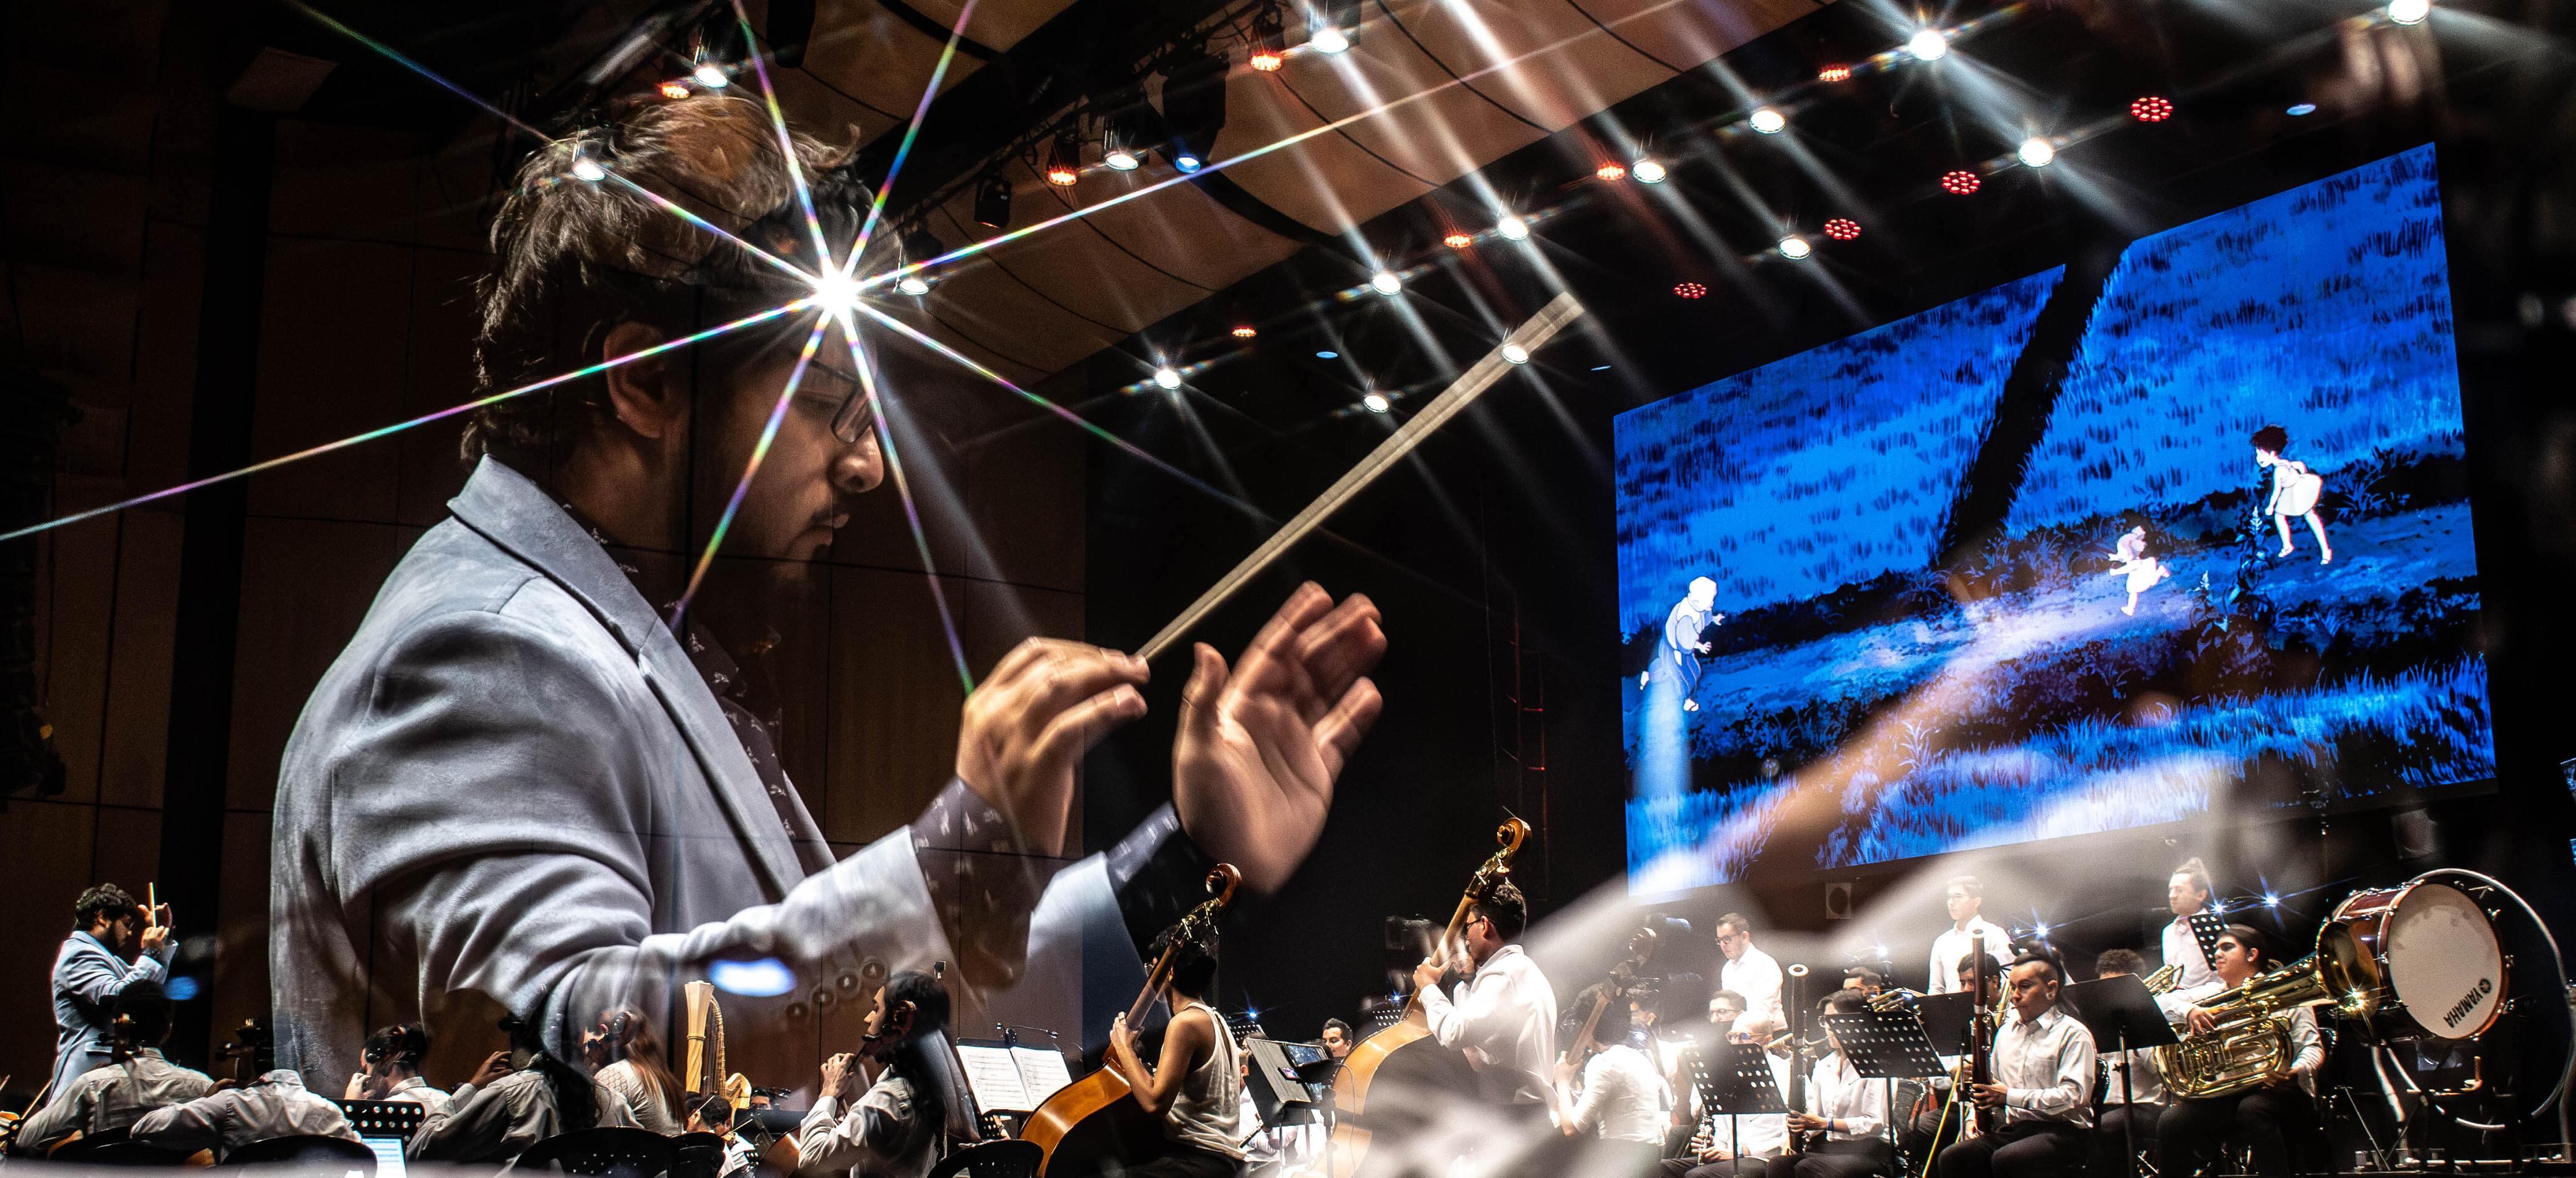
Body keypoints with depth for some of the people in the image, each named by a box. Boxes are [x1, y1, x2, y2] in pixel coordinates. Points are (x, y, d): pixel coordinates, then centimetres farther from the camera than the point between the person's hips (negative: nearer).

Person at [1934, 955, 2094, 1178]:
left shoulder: (2072, 1034, -4)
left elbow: (2074, 1095, -16)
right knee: (1951, 1158, -18)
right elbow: (1993, 1084, 33)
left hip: (2061, 1131, -7)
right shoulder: (2007, 1031, 20)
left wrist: (2011, 1096, -17)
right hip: (2013, 1129, 7)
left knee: (2005, 1160, -35)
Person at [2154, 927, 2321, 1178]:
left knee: (2252, 1109, -38)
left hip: (2274, 1091, -3)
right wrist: (2189, 1010, -18)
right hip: (2224, 1093, 3)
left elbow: (2313, 1047, 1)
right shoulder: (2211, 994, 20)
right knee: (2172, 1124, -22)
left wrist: (2298, 1071, -22)